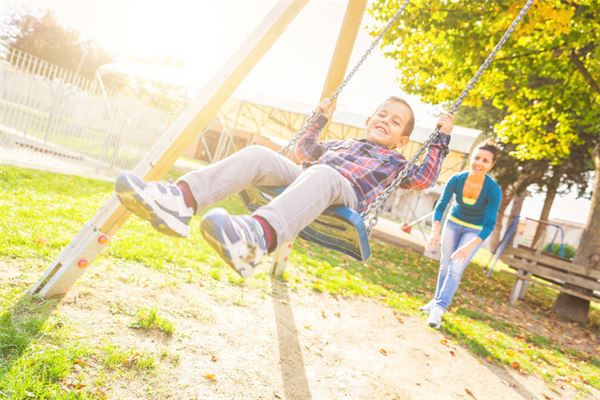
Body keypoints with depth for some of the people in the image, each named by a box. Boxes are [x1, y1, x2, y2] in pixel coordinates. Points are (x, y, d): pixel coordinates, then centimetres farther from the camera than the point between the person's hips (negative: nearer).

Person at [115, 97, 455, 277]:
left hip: (344, 195, -5)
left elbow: (423, 178, 11)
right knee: (258, 154, -21)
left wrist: (441, 140, 13)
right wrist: (320, 119, 50)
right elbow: (305, 149, 47)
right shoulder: (342, 144, 38)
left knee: (321, 173, -41)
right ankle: (181, 201, -42)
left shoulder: (394, 162, 27)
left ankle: (256, 239, -70)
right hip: (302, 180, 5)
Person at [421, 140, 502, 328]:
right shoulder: (456, 180, -21)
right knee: (445, 264, 11)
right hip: (453, 223, 3)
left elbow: (489, 224, -26)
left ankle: (438, 309, -8)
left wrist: (469, 246, -37)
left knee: (456, 268, -11)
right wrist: (435, 232, -30)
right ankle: (437, 300, 28)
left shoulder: (494, 190, -27)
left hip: (475, 231, -2)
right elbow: (440, 206, -16)